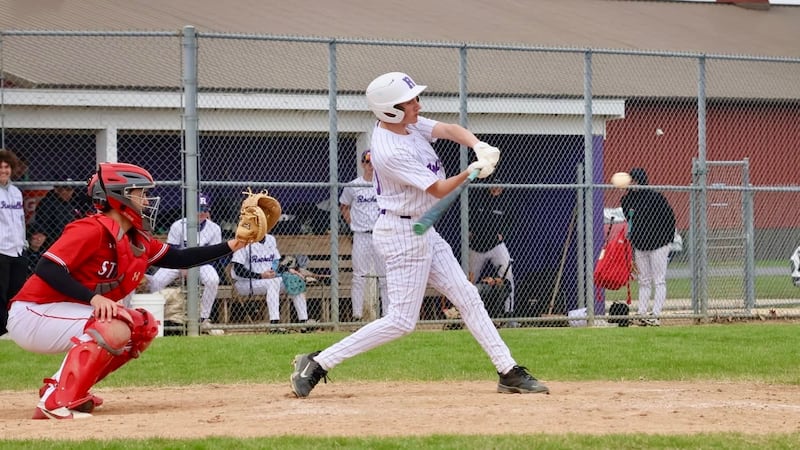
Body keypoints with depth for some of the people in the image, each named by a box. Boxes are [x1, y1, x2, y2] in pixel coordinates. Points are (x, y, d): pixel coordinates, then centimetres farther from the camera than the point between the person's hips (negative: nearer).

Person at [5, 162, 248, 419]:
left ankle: (59, 388, 7)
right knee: (116, 329, -28)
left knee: (145, 327, 10)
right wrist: (94, 298, -34)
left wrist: (230, 246, 6)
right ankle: (58, 401, -26)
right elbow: (47, 269, -27)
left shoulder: (138, 240, 9)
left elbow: (179, 259, 15)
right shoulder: (92, 230, -19)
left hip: (61, 316, 10)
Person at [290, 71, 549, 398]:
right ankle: (317, 364, -5)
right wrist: (472, 172, -26)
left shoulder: (406, 124, 1)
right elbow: (438, 190, -20)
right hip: (403, 233, -10)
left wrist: (479, 147, -24)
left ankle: (508, 372, 13)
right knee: (402, 320, -7)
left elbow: (448, 130, -6)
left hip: (423, 231, 10)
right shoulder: (390, 152, -25)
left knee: (467, 298, 10)